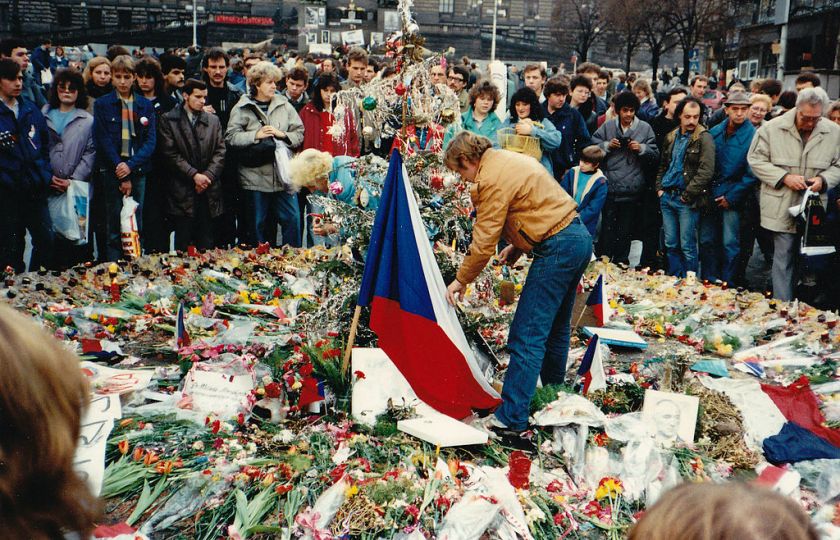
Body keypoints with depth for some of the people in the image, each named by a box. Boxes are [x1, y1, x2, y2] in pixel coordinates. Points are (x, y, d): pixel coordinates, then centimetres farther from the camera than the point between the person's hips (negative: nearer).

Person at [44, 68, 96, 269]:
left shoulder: (88, 120, 8)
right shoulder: (44, 116, 11)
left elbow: (90, 154, 1)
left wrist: (73, 181, -8)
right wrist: (47, 177, -7)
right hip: (48, 189, 1)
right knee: (50, 232, 2)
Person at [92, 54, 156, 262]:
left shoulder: (145, 105, 8)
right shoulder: (102, 104, 2)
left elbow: (151, 141, 1)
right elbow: (103, 141, -4)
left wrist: (131, 165, -13)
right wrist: (121, 173, -11)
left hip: (138, 172, 2)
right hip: (111, 172, -2)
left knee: (136, 227, 6)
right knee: (113, 229, 0)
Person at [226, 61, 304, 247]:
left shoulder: (285, 106, 10)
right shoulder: (242, 109, 0)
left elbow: (299, 134, 8)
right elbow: (231, 137, -6)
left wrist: (282, 135, -9)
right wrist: (256, 135, -15)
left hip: (283, 176, 3)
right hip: (255, 177, -2)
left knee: (292, 220, 2)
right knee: (257, 224, 6)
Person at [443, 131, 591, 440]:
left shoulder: (491, 179, -14)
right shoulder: (509, 160, 17)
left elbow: (484, 240, -12)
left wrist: (461, 280, 0)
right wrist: (518, 245, 17)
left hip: (557, 249, -10)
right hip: (578, 238, 10)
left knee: (527, 336, -9)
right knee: (554, 328, 22)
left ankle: (511, 417, -7)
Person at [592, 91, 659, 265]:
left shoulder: (645, 128, 4)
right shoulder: (608, 126, 5)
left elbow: (655, 154, 5)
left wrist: (642, 148, -13)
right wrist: (607, 145, -9)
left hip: (632, 189, 1)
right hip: (609, 185, 0)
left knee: (626, 228, 10)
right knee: (607, 225, 2)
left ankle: (621, 261, 20)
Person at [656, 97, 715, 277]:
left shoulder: (704, 138, -8)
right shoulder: (671, 137, 12)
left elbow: (706, 171, -16)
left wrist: (687, 195, -14)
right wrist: (659, 187, 12)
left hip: (687, 201, -6)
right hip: (667, 197, 6)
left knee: (687, 247, -3)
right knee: (671, 244, 11)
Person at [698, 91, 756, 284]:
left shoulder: (753, 136, -8)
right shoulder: (715, 132, 6)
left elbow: (751, 173, -11)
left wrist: (732, 197, -12)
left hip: (732, 198, -5)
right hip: (710, 195, 5)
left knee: (729, 243, 1)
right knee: (706, 240, 11)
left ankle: (727, 284, 12)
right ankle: (708, 281, 24)